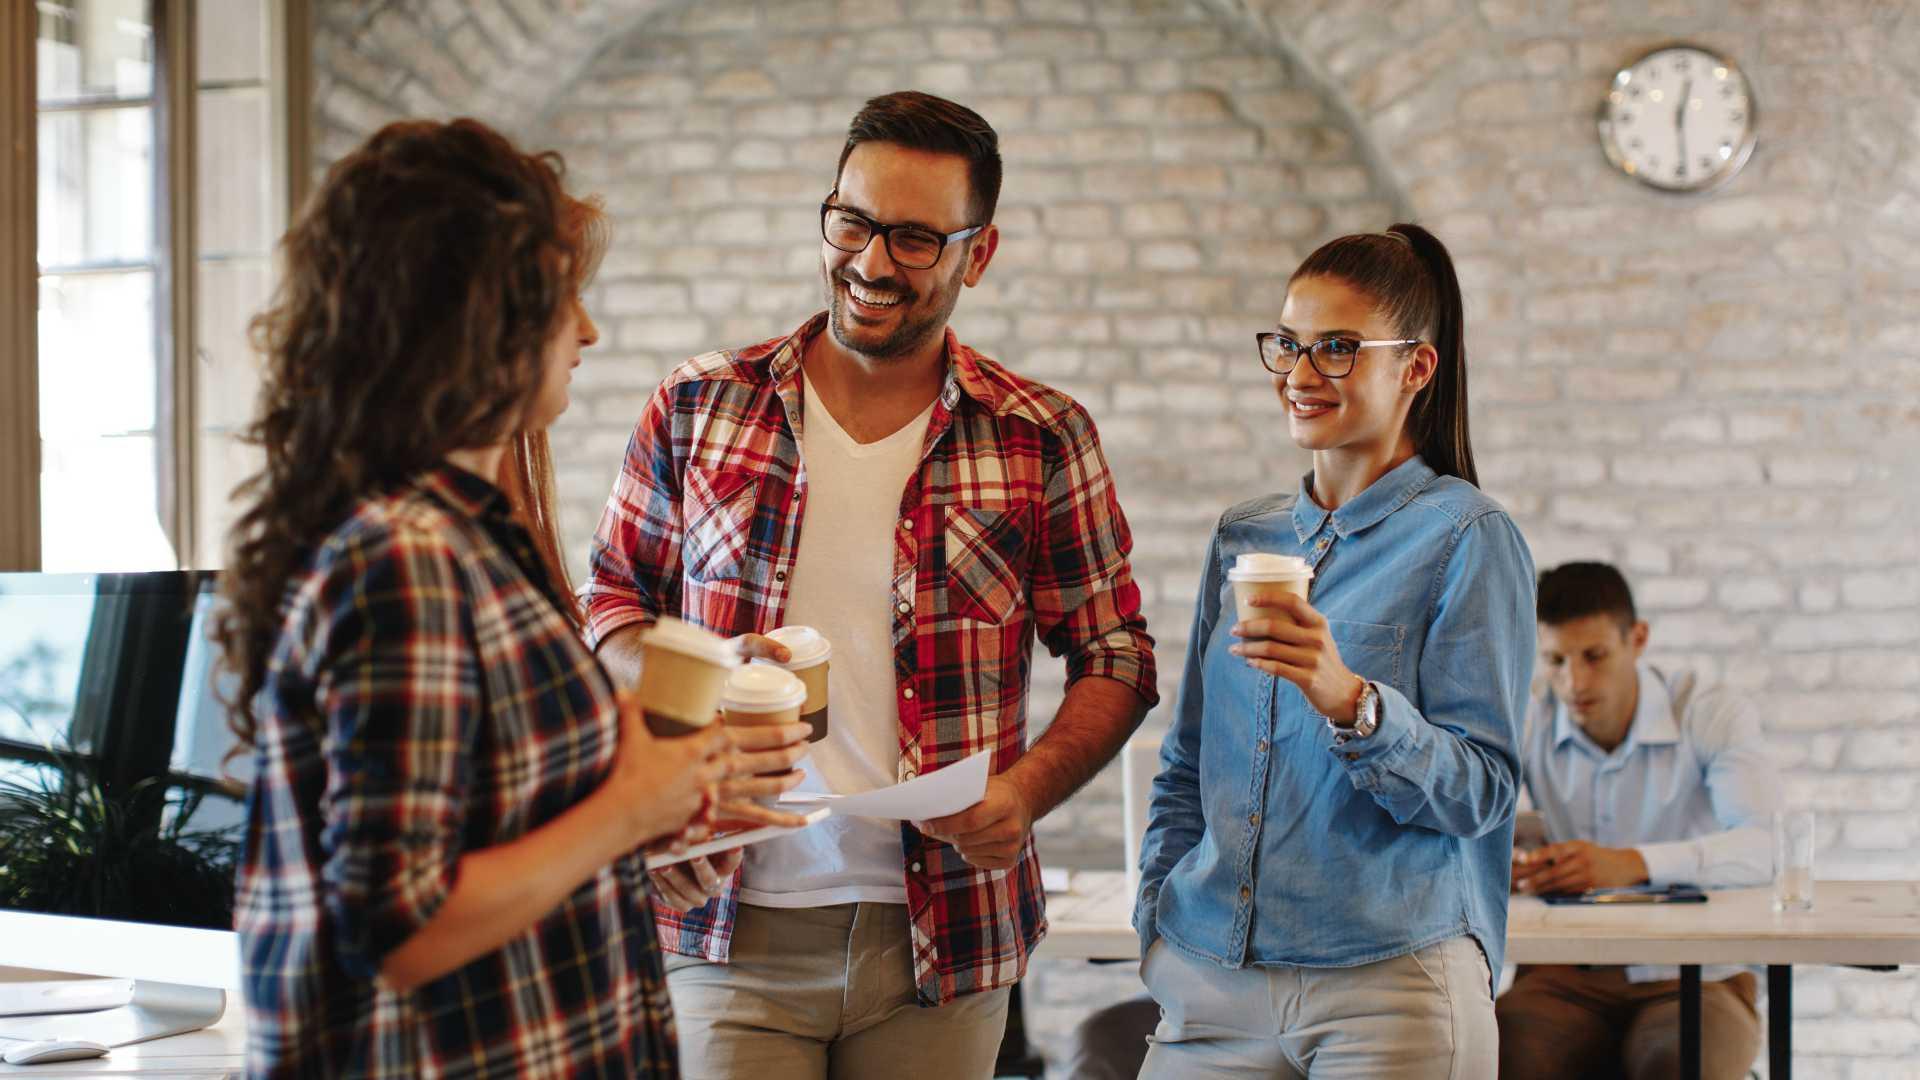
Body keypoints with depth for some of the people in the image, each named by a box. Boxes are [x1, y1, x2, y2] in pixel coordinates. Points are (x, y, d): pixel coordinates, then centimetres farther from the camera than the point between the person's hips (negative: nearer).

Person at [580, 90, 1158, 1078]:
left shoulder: (1042, 440, 2)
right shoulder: (698, 407, 4)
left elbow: (1115, 658, 6)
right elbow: (608, 598, 12)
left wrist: (1026, 790, -11)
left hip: (941, 938, 0)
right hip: (730, 930, 0)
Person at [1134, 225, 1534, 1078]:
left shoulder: (1466, 538, -4)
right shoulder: (1242, 538, 13)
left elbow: (1483, 790, -10)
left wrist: (1351, 702, -24)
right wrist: (1158, 914, 8)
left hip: (1390, 983, -5)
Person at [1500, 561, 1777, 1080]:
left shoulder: (1716, 717, -2)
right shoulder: (1527, 725, 7)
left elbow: (1765, 846, -19)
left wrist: (1633, 863, -36)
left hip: (1695, 980, -1)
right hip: (1567, 978, 1)